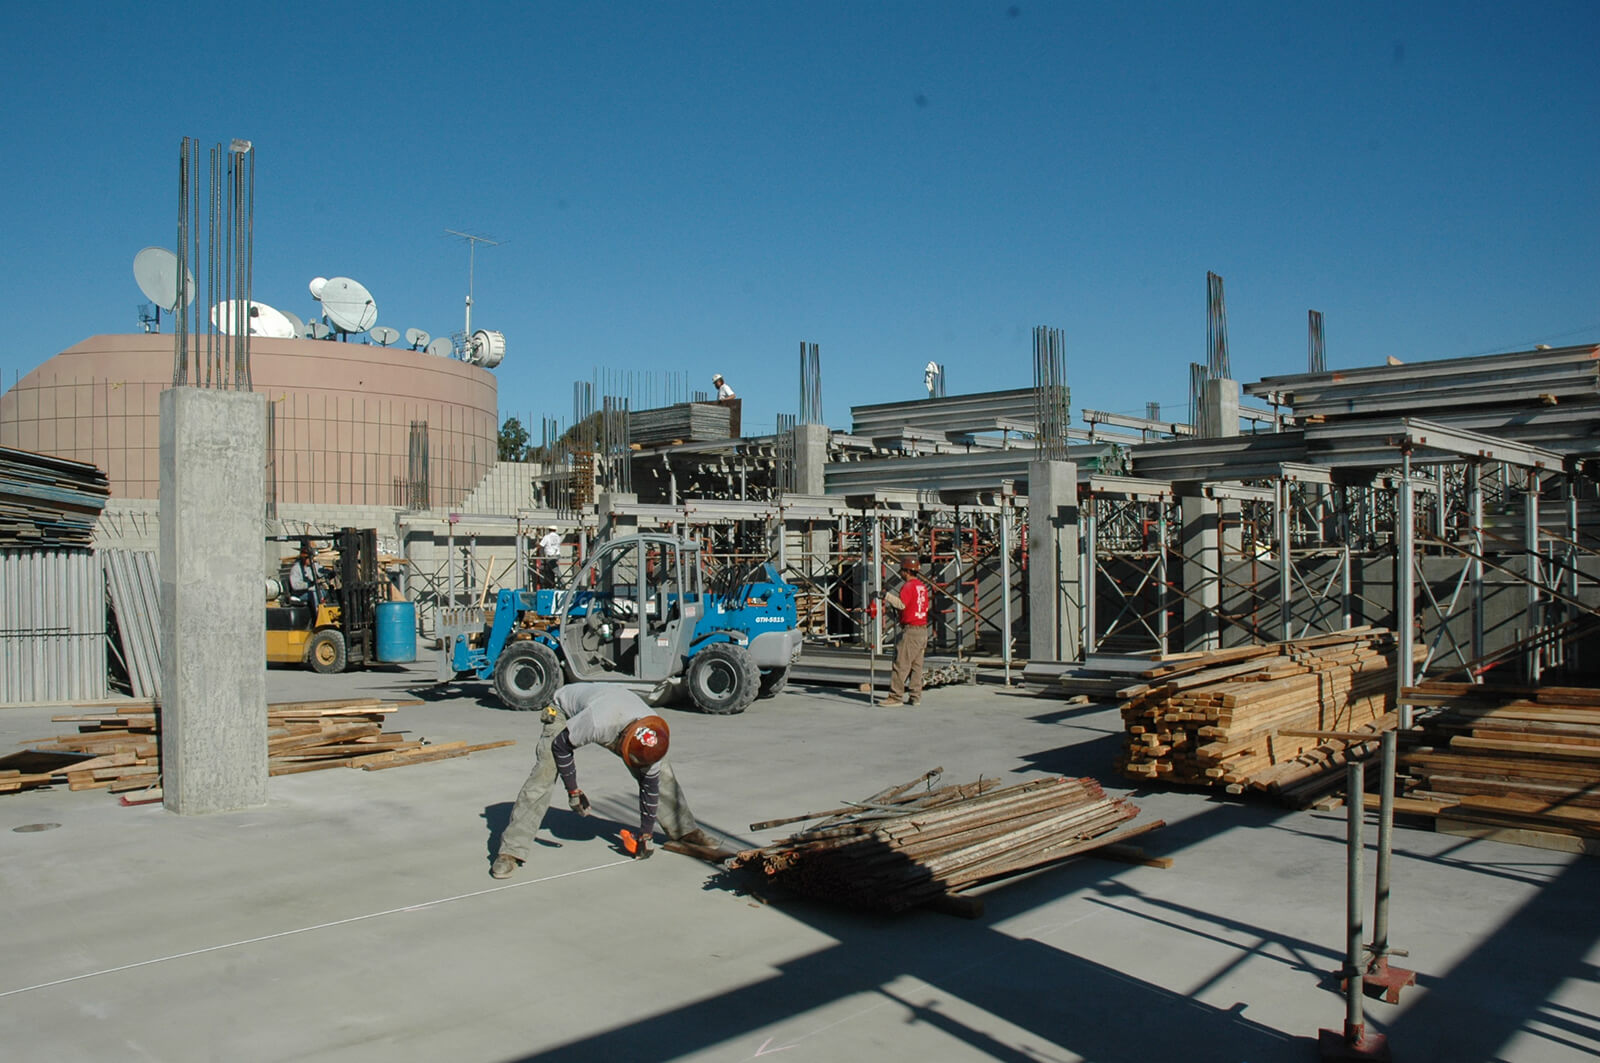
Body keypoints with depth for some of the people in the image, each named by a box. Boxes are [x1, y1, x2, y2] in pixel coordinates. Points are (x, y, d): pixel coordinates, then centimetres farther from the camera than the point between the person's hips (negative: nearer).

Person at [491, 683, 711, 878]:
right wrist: (573, 791, -20)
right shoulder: (597, 722, -47)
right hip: (566, 711, -4)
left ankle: (684, 830, 15)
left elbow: (650, 786, -15)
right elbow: (560, 746, -27)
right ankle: (510, 851, -15)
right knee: (543, 775, -20)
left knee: (660, 774, -3)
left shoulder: (654, 738, -31)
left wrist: (645, 835, -8)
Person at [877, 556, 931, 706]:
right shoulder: (922, 586, 15)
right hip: (923, 630, 9)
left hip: (910, 630, -9)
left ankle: (895, 696, -7)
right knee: (916, 665, 11)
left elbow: (901, 604, -26)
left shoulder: (908, 586, -13)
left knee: (901, 664, -7)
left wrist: (886, 596, -21)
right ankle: (915, 696, 12)